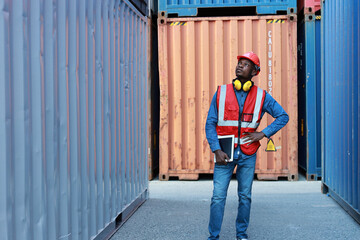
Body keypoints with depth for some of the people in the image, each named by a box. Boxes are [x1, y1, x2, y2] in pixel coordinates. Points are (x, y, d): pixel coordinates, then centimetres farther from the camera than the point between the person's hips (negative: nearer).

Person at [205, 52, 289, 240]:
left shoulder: (261, 96, 2)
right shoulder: (221, 93, 2)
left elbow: (283, 116, 8)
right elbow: (210, 124, 2)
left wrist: (263, 134, -4)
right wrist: (216, 150, -8)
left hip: (247, 155, 1)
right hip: (225, 153, -1)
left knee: (245, 197, 8)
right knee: (218, 196, -4)